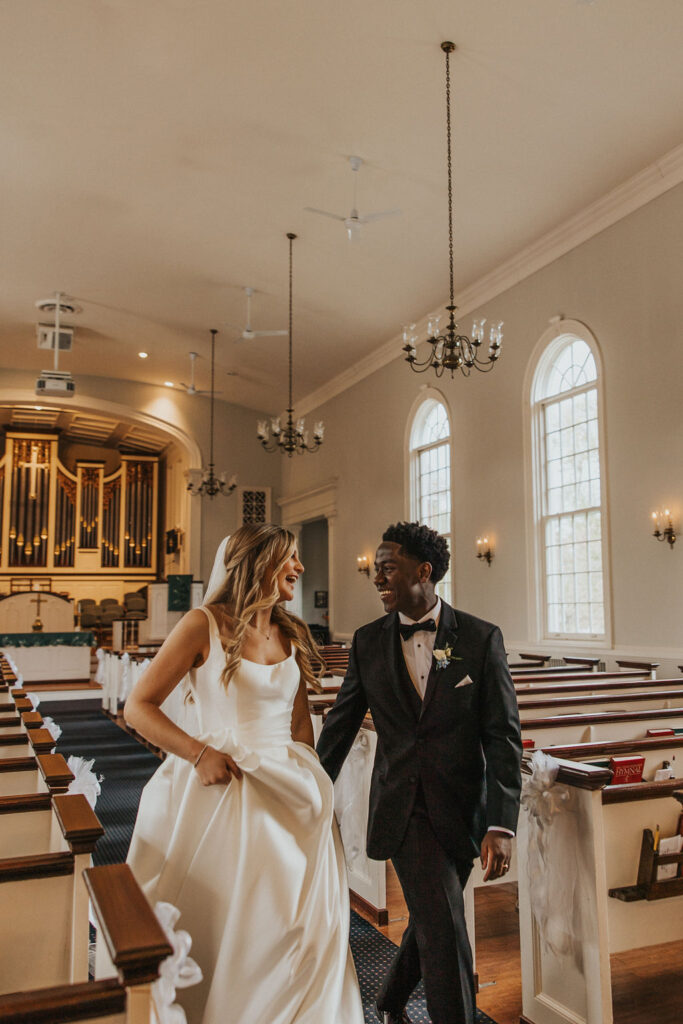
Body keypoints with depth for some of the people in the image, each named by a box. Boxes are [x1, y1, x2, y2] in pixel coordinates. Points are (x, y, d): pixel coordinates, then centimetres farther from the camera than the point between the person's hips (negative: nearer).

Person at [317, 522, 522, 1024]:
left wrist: (501, 825, -15)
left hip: (460, 809, 1)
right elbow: (341, 725, 8)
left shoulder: (481, 638, -7)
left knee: (432, 922, 18)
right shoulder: (368, 642, -1)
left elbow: (503, 736, -8)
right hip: (402, 808, 0)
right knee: (446, 932, -8)